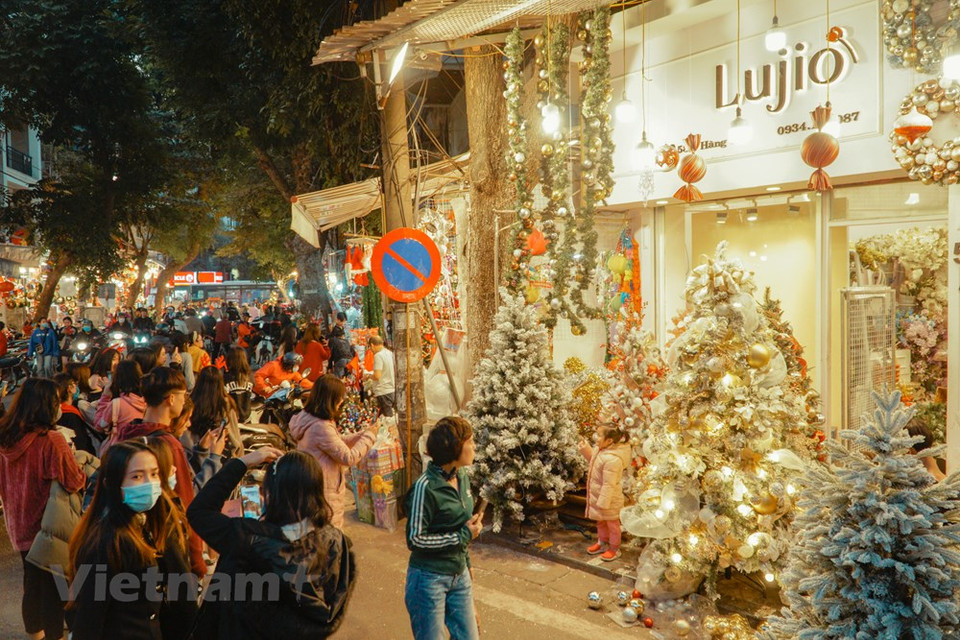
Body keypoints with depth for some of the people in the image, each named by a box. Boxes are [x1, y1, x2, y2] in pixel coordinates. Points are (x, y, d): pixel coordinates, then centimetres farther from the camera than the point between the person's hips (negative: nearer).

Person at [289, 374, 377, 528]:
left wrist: (364, 433, 6)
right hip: (327, 496, -10)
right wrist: (369, 436, -11)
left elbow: (338, 442, 13)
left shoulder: (308, 418, 2)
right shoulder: (321, 427, -29)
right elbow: (349, 458, -23)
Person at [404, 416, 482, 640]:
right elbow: (415, 540, -20)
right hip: (429, 579, -7)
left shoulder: (462, 477, 2)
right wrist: (463, 535, -18)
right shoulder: (425, 487, -22)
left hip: (459, 576, 7)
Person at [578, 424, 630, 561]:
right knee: (600, 521, 27)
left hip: (609, 499, -9)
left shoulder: (612, 459, -36)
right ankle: (602, 542, 47)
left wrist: (603, 502, -23)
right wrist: (586, 449, -1)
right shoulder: (600, 449, -8)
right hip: (598, 495, 9)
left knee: (612, 524, 14)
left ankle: (614, 549, 32)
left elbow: (609, 484, -30)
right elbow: (593, 459, 15)